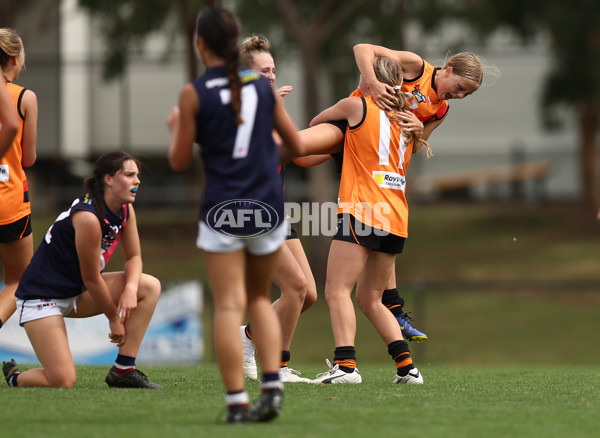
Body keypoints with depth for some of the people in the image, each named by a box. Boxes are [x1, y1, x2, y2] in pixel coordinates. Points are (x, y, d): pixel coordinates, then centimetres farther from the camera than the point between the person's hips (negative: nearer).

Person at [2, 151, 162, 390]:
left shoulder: (125, 210, 0)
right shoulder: (88, 217, -26)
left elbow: (134, 257, 8)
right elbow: (91, 279, -19)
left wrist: (130, 287, -15)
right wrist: (114, 318, -7)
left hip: (76, 292, 9)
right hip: (42, 296, -9)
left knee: (150, 287, -4)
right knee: (63, 381, -21)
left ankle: (123, 370, -1)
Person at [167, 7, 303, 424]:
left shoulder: (194, 93, -6)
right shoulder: (264, 85, 5)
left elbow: (179, 161, -2)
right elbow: (296, 146, 11)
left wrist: (175, 127, 17)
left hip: (222, 212, -3)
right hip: (268, 207, 4)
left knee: (229, 306, -1)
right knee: (260, 298, 18)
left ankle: (237, 402, -8)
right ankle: (272, 387, 4)